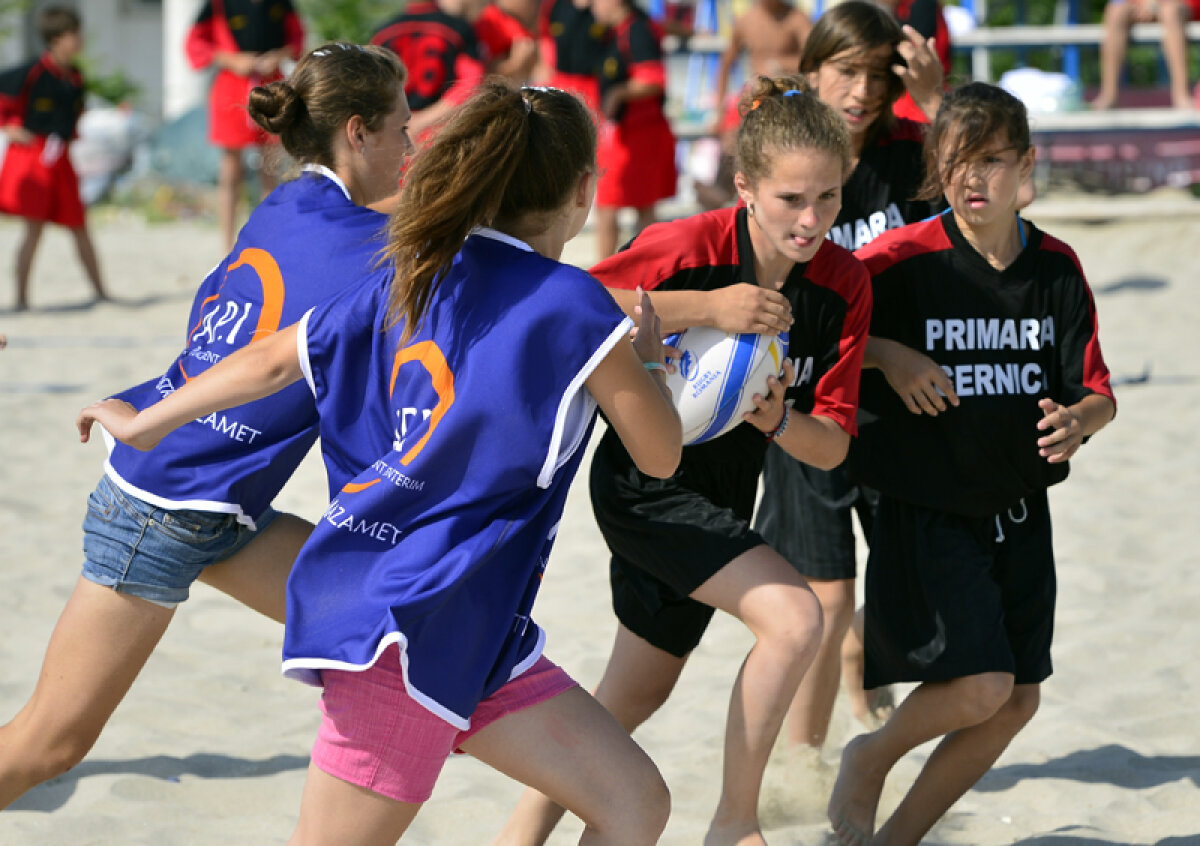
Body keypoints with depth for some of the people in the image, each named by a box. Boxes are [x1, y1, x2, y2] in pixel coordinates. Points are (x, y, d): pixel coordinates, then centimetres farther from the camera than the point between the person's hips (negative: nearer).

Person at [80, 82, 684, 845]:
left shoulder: (419, 279, 10)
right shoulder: (571, 303, -12)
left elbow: (274, 360, 16)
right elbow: (660, 455, -4)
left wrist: (143, 423, 29)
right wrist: (650, 358, 15)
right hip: (413, 628, -8)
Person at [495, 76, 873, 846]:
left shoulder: (844, 284, -10)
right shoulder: (691, 247, -24)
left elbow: (832, 445, -7)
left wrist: (778, 421, -30)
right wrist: (704, 307, -35)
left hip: (722, 496, 7)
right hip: (643, 484, -7)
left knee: (640, 692, 21)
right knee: (795, 617, -24)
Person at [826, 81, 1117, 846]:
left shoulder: (1056, 266, 0)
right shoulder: (905, 259, -13)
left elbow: (1098, 392, 1)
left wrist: (1080, 420, -21)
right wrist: (887, 356, -21)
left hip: (1020, 509, 5)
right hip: (928, 509, -5)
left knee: (1018, 701, 5)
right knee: (979, 686, -16)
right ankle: (869, 760, 15)